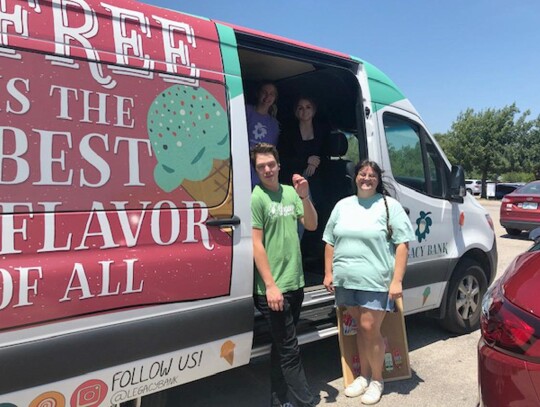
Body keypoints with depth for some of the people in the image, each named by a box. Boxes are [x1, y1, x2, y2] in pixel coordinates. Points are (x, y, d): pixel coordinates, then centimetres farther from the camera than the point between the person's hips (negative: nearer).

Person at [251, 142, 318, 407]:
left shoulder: (290, 192, 7)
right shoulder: (256, 198, -13)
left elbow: (311, 225, 5)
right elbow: (256, 244, -15)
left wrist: (304, 197, -11)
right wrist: (271, 285, -18)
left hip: (295, 283, 7)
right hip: (273, 288, -7)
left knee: (283, 346, 18)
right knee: (289, 349, 2)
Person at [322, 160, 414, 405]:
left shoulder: (389, 205, -2)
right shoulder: (342, 206, 11)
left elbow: (402, 245, -6)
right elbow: (330, 242, 15)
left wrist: (397, 281, -12)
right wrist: (328, 273, 8)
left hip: (376, 281, -4)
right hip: (346, 280, 4)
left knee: (370, 329, -2)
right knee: (361, 328, 15)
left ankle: (377, 380, 20)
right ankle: (363, 375, 31)